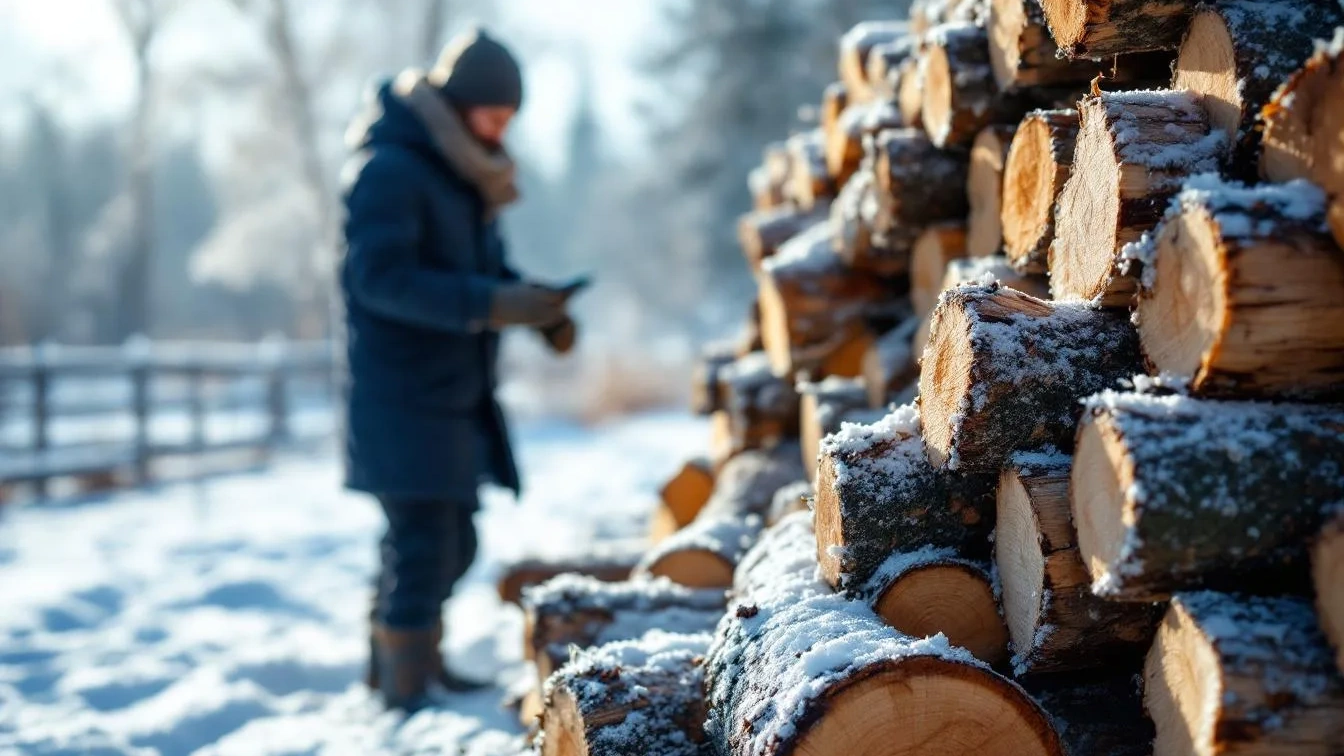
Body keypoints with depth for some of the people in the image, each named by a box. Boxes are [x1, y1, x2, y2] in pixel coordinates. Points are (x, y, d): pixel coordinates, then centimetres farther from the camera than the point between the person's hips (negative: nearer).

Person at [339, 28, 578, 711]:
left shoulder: (463, 174, 14)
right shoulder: (388, 169, -14)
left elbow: (487, 267, 17)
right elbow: (382, 276, -23)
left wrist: (539, 306, -3)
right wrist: (492, 305, -29)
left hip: (454, 395, 9)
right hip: (401, 400, -9)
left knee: (451, 542, 16)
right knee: (421, 542, -6)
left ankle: (416, 664, 32)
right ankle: (404, 690, 6)